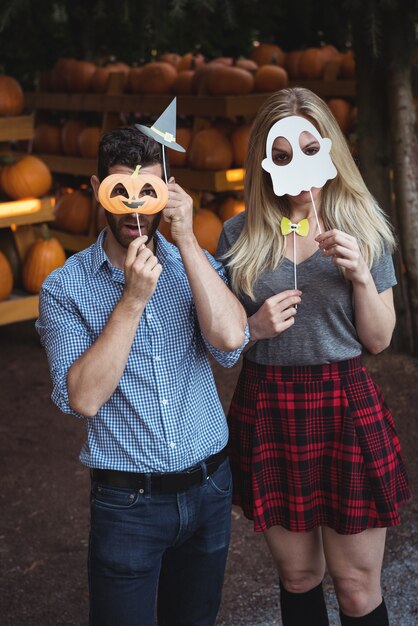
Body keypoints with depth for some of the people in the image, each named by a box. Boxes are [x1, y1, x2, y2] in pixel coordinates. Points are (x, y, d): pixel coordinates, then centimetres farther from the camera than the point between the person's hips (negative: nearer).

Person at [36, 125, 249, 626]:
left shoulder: (195, 264, 0)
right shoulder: (65, 287, -8)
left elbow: (230, 340, -18)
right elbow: (83, 398, -19)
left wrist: (187, 240, -20)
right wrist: (133, 298, -23)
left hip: (209, 488, 3)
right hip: (127, 503, -3)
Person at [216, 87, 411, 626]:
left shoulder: (361, 225, 0)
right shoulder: (239, 235, 0)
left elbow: (378, 340, 1)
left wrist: (360, 274, -15)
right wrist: (255, 327, -12)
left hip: (346, 407, 0)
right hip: (268, 413, 1)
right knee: (297, 575, 15)